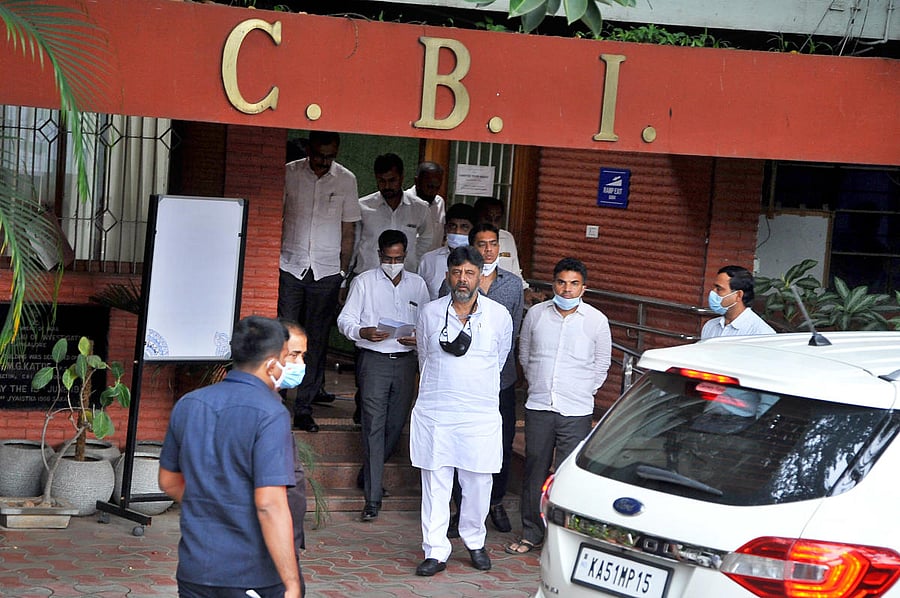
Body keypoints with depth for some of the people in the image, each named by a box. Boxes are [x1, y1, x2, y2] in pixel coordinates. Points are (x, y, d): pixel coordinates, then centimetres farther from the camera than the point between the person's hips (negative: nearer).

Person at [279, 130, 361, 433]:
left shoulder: (346, 180, 3)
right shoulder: (289, 173, -1)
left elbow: (347, 232, 9)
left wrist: (343, 275, 5)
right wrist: (273, 262, 0)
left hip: (326, 271, 1)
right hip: (290, 268, -1)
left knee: (316, 341, 3)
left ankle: (304, 408, 8)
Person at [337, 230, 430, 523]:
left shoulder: (417, 284, 12)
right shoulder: (364, 282, 4)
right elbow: (345, 319, 1)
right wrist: (363, 332, -20)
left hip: (406, 361, 3)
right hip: (374, 359, -3)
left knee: (396, 424, 6)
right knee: (374, 426, -9)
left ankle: (370, 473, 30)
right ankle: (373, 498, -9)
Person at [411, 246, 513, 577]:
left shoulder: (499, 316, 1)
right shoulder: (430, 313, 2)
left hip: (480, 414, 0)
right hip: (434, 412, 0)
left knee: (478, 483, 5)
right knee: (435, 483, 2)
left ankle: (474, 541, 26)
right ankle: (435, 551, 10)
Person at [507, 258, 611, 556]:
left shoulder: (596, 320, -2)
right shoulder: (536, 314, 4)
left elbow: (602, 363, 9)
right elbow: (524, 354, 17)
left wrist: (583, 392, 5)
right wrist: (537, 385, 13)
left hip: (576, 411, -2)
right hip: (538, 407, 3)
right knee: (534, 470, 8)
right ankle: (532, 533, 20)